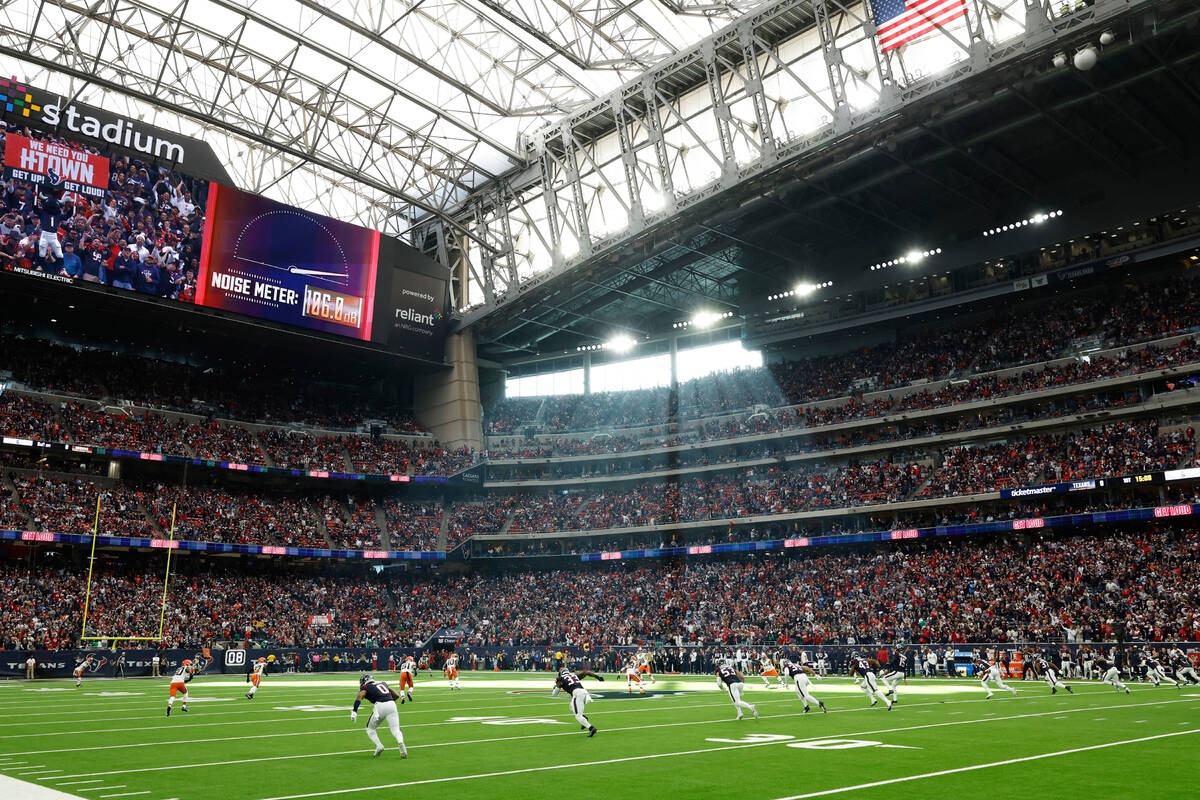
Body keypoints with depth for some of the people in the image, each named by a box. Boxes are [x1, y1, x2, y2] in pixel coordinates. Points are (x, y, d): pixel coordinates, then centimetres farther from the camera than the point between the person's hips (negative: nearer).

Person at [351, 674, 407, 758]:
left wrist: (354, 711, -17)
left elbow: (359, 697, -8)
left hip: (380, 706, -4)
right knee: (395, 730, 4)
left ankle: (379, 746, 0)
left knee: (370, 729, 19)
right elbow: (396, 695, 30)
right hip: (392, 704, 4)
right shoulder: (382, 683, 28)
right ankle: (401, 743, -25)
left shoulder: (365, 687, 14)